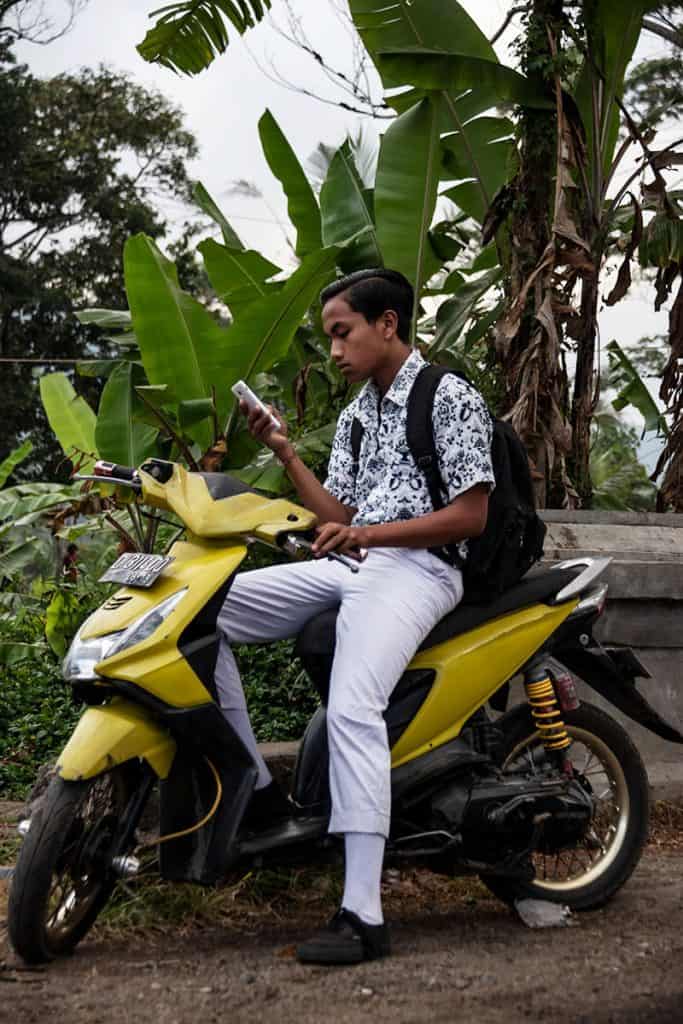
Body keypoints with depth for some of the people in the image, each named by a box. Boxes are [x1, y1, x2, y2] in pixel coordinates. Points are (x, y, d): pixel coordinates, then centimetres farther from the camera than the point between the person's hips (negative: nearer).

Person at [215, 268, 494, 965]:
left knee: (352, 711, -31)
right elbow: (338, 517, 15)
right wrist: (286, 454, 2)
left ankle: (363, 917, -32)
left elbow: (473, 514, -9)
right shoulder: (354, 416, 22)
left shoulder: (451, 397, -2)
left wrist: (370, 534, -17)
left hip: (417, 568, -8)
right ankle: (255, 783, -1)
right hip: (350, 566, 8)